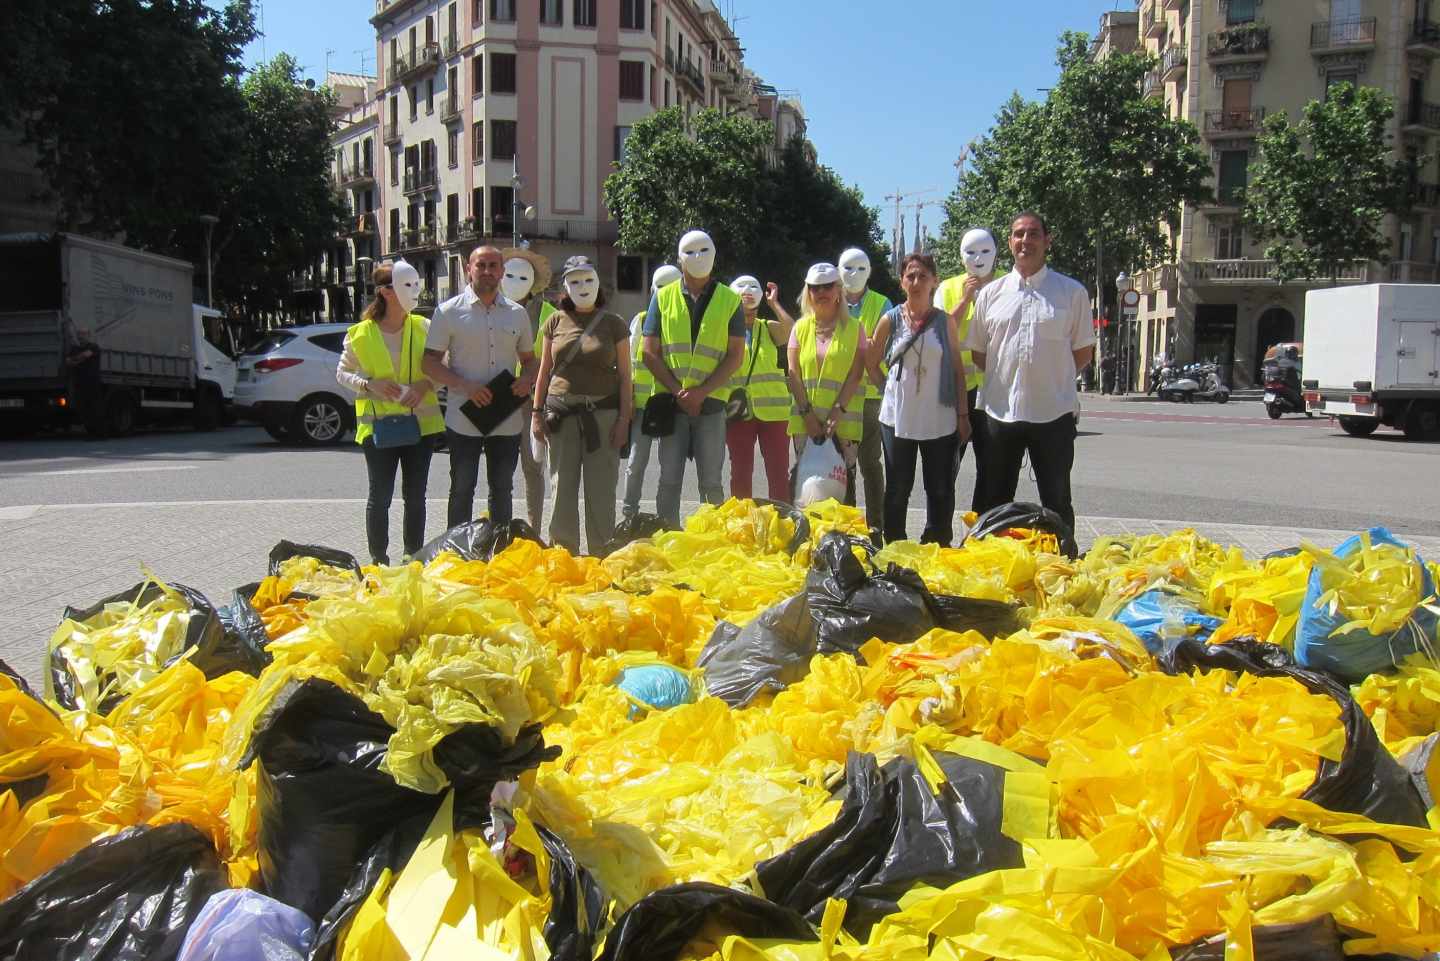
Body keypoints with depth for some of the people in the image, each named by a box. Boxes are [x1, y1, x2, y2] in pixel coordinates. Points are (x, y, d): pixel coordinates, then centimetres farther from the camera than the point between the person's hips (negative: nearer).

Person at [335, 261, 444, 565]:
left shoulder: (423, 327, 1)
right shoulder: (360, 334, -4)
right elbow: (342, 373, 6)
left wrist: (425, 385, -13)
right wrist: (369, 384, -13)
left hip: (420, 421, 2)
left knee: (415, 495, 9)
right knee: (380, 496, 2)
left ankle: (413, 557, 20)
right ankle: (378, 560, 12)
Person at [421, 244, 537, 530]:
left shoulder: (517, 313, 8)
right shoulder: (449, 311, -2)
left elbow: (529, 359, 17)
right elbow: (430, 363, -4)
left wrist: (527, 379, -7)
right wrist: (465, 386, -18)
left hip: (507, 420, 4)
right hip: (464, 420, -3)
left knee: (502, 491, 13)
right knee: (462, 491, 5)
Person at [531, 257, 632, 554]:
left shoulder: (614, 323, 2)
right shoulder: (556, 321, 7)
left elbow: (624, 375, 2)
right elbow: (544, 370, 11)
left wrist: (624, 418, -5)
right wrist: (537, 413, 6)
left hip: (603, 413, -2)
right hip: (562, 413, 2)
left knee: (601, 491, -1)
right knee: (563, 488, 4)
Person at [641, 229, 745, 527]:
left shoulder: (730, 301, 5)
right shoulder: (663, 298, 7)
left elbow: (735, 355, 0)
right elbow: (650, 353, 4)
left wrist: (701, 391, -11)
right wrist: (678, 392, -8)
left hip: (711, 402, -1)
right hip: (671, 401, 1)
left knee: (711, 482, 2)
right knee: (669, 479, 4)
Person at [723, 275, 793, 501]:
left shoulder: (769, 328, 10)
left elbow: (792, 330, -11)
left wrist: (774, 303, -6)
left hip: (773, 410, 1)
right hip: (739, 412, 0)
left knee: (779, 471, 1)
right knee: (740, 472, 8)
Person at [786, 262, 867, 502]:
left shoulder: (854, 328, 4)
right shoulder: (801, 327, 10)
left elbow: (856, 374, -3)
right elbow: (793, 373, 4)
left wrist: (838, 411, -13)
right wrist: (807, 413, -7)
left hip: (844, 420, -2)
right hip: (806, 420, 2)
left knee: (843, 481, -2)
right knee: (806, 480, 3)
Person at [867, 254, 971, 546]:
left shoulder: (945, 321, 2)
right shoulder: (890, 320, 0)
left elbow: (957, 368, 4)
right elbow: (872, 365, 9)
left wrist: (963, 414, 1)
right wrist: (894, 390, 6)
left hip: (939, 419, 1)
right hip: (898, 417, 0)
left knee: (940, 490, 7)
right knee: (897, 489, 8)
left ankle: (938, 549, 19)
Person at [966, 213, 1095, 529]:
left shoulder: (1072, 292, 0)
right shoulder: (991, 293, 5)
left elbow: (1083, 352, 5)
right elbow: (978, 352, 12)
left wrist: (1051, 376, 3)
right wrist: (1006, 377, 6)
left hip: (1054, 412, -2)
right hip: (1001, 411, 2)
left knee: (1057, 502, 8)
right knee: (995, 502, 12)